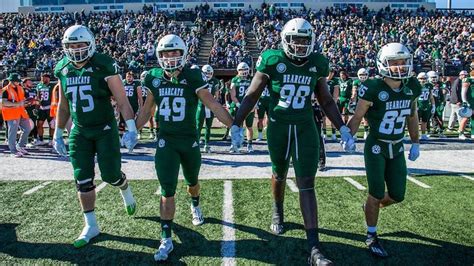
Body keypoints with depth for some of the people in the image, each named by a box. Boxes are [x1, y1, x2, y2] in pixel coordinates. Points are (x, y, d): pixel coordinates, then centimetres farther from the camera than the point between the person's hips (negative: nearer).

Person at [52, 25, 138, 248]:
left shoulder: (104, 66, -13)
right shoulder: (63, 69, 4)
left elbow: (122, 100, -14)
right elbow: (63, 106, 14)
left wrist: (131, 129, -22)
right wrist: (58, 133, 15)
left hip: (105, 129, -4)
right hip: (79, 132, 5)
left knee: (110, 174, -2)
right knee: (82, 180, 3)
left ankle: (125, 191, 36)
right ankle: (91, 226, 16)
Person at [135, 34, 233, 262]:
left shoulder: (193, 77, -11)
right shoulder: (153, 78, -2)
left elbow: (213, 106, -10)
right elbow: (146, 111, 10)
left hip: (190, 140, 0)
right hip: (166, 142, 0)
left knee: (192, 181, 21)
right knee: (167, 190, -6)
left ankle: (195, 206, 55)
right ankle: (166, 239, 4)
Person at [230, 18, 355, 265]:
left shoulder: (317, 64, 0)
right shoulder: (272, 61, -9)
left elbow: (326, 101, 10)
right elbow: (251, 96, -4)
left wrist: (343, 129, 5)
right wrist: (235, 125, -10)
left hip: (306, 129, 1)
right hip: (278, 128, -1)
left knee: (307, 185, -4)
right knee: (279, 174, 18)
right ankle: (278, 212, 51)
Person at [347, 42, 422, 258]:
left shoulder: (412, 87, -2)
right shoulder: (373, 89, -19)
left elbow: (412, 117, 12)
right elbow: (357, 117, -11)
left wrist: (415, 143, 15)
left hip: (397, 149, 6)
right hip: (375, 148, -5)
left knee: (397, 196, 8)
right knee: (377, 194, -2)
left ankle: (371, 208, 41)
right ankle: (371, 236, 18)